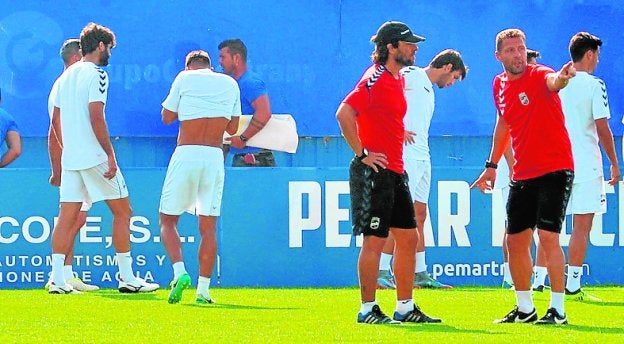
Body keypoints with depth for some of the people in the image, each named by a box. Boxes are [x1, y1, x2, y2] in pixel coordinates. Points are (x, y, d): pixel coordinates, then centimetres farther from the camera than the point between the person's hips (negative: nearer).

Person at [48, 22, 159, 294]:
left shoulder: (66, 76, 15)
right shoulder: (96, 74, -9)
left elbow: (56, 121, 18)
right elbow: (96, 118, -18)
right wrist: (111, 154, -16)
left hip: (70, 158, 8)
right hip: (95, 157, -8)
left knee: (67, 217, 4)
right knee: (122, 211, 2)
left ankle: (57, 279, -3)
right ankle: (127, 277, 2)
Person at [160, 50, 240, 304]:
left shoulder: (185, 78, 5)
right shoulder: (230, 84, 13)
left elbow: (167, 117, 11)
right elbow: (232, 128, 16)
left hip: (186, 154, -2)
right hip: (215, 157, 2)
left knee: (168, 219, 7)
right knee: (208, 226, 5)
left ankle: (180, 271, -16)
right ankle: (203, 290, -2)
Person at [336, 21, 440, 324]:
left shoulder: (399, 79, 15)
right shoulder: (375, 79, -14)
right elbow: (344, 113, -24)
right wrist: (362, 154, -20)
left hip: (395, 172, 10)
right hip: (374, 172, -10)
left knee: (408, 237, 11)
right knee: (375, 240, -6)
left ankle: (405, 308, 18)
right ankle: (368, 310, 0)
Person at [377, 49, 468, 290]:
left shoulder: (429, 91, 26)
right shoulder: (411, 75, -3)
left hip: (422, 157, 10)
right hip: (405, 154, -10)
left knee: (419, 216, 10)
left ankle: (420, 275, 15)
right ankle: (381, 273, -13)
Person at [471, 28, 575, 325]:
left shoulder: (538, 75, -13)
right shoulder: (500, 85, 7)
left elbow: (553, 81, -39)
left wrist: (561, 77, -63)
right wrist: (492, 165, 26)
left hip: (555, 170, -7)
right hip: (522, 175, 7)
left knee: (548, 236, -15)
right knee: (515, 241, 10)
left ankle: (558, 309, -10)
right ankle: (525, 308, 24)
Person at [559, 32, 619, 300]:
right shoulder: (594, 85, -7)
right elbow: (603, 129, -9)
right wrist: (614, 164, -1)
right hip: (585, 165, -5)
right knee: (581, 227, -3)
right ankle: (572, 283, -6)